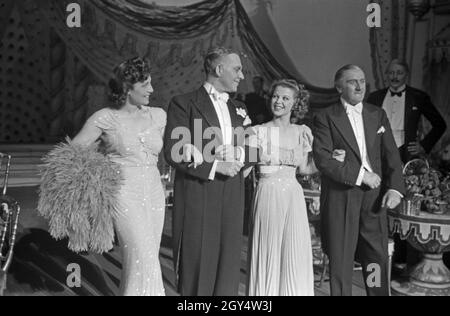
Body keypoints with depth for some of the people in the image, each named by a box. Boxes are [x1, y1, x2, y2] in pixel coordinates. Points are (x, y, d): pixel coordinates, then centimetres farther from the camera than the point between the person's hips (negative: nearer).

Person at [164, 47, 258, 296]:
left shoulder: (238, 108, 17)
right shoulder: (184, 104, -3)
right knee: (197, 265, 2)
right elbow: (173, 153, -10)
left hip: (231, 197, 6)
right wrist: (214, 165, -16)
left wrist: (239, 154, -5)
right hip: (197, 195, -5)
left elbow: (253, 149, 17)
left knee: (228, 262, 8)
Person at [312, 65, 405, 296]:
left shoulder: (378, 115, 12)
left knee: (378, 259, 7)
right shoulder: (325, 118, -2)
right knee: (340, 262, 5)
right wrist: (359, 174, -15)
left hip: (374, 198, 4)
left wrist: (395, 187, -5)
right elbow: (322, 159, -13)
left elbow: (391, 154, 9)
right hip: (340, 199, -3)